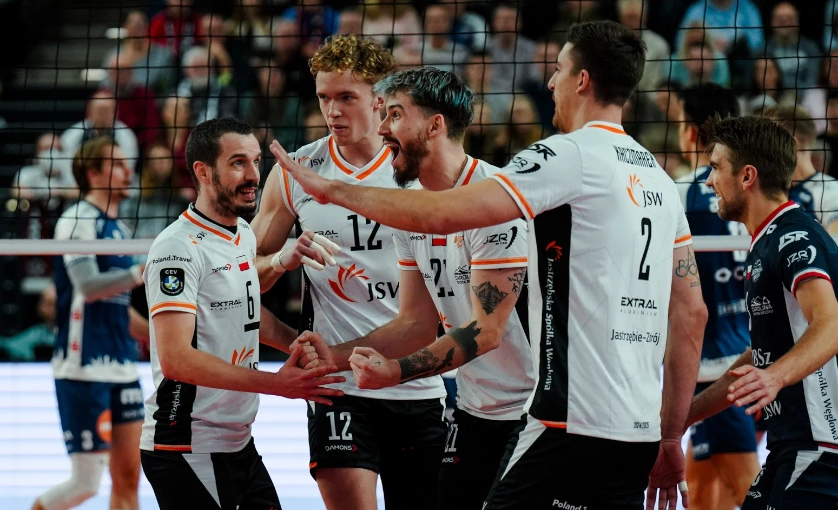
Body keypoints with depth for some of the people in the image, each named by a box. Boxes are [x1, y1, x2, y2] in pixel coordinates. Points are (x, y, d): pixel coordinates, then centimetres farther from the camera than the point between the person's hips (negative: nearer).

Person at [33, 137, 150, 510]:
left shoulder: (118, 228, 16)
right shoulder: (78, 221, -9)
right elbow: (87, 287, -23)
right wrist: (140, 273, -33)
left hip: (121, 368, 8)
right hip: (84, 371, -8)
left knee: (127, 475, 3)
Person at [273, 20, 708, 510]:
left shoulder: (571, 156, -7)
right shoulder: (660, 180, 17)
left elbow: (443, 213, -14)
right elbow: (693, 313, 18)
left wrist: (332, 189, -3)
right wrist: (671, 439, 22)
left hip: (574, 423, -8)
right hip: (640, 432, 8)